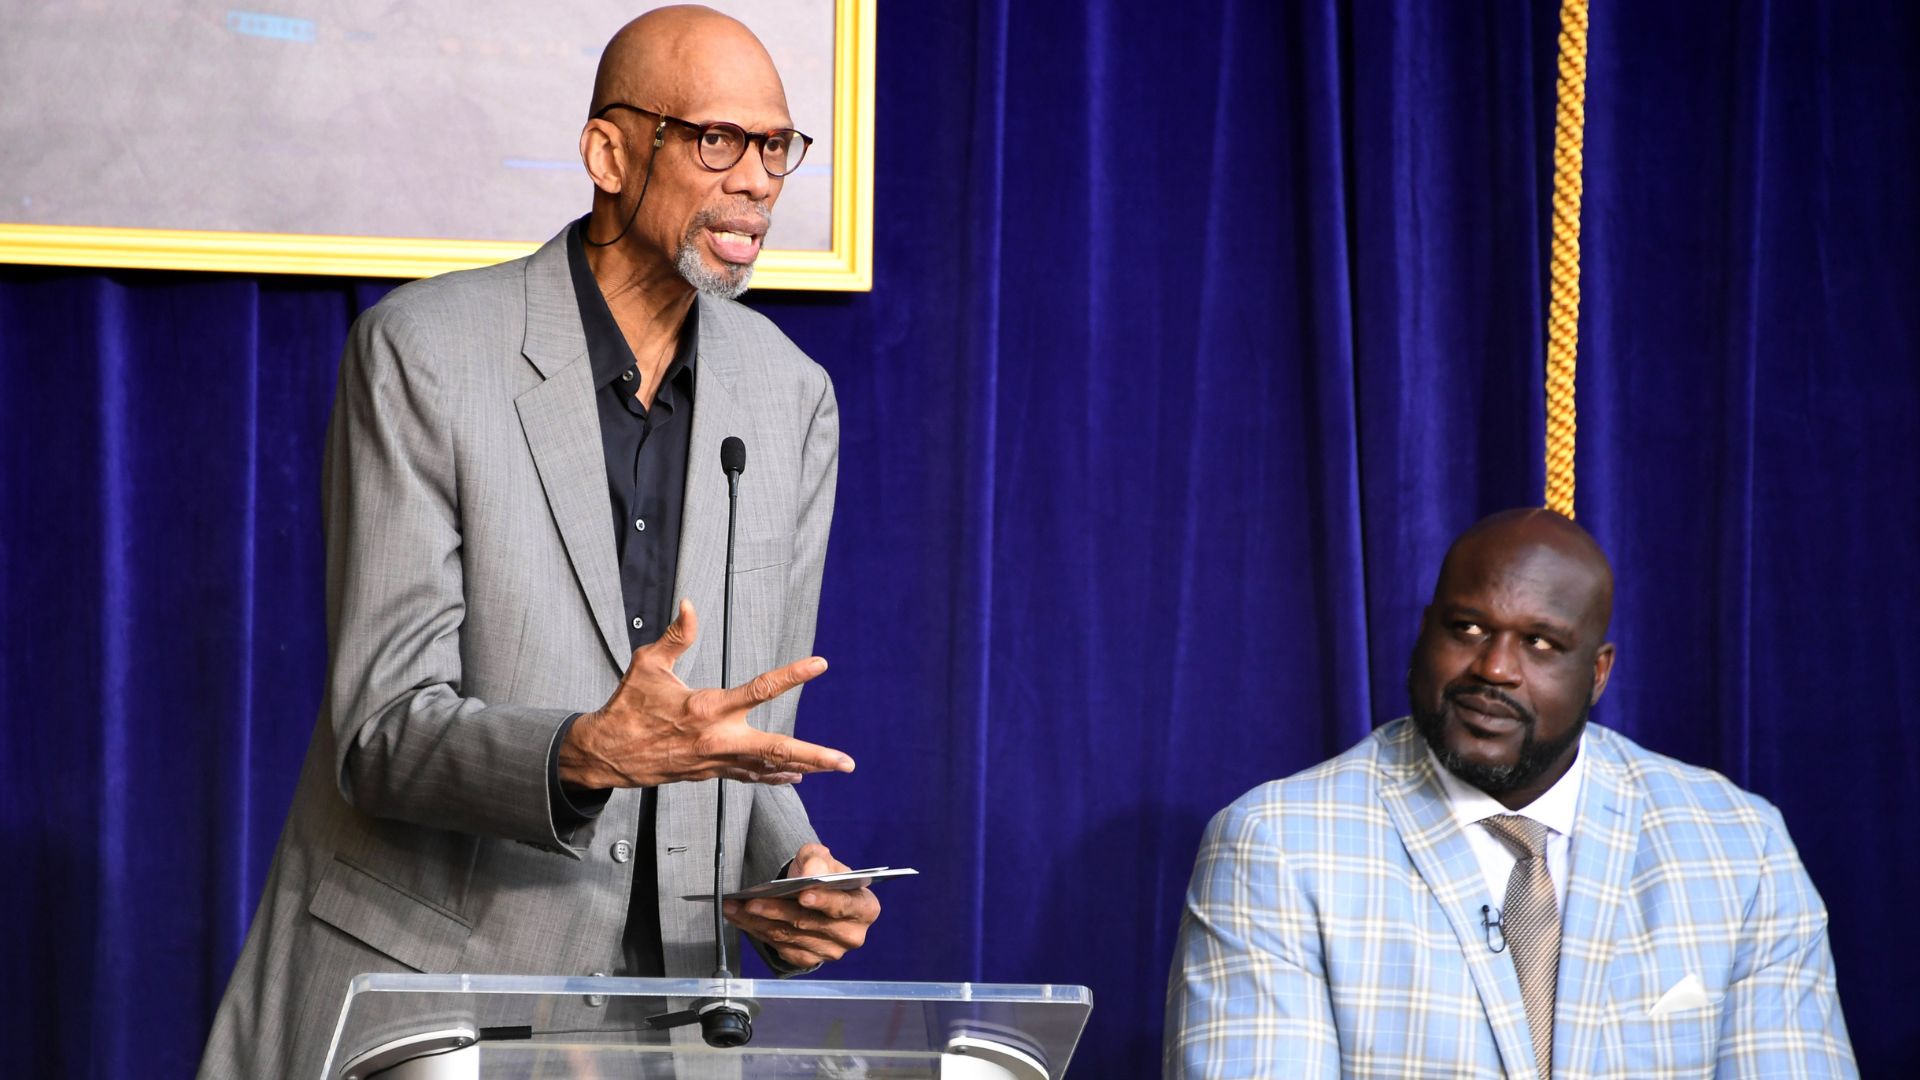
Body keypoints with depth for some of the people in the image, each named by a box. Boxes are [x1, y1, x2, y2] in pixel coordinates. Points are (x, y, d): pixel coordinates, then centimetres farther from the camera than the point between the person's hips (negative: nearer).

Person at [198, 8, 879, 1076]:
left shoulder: (793, 398, 6)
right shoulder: (423, 352, -8)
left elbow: (746, 741, 11)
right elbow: (383, 735, -13)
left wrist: (788, 871, -9)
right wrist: (589, 754, -30)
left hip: (660, 990, 4)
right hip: (408, 984, -4)